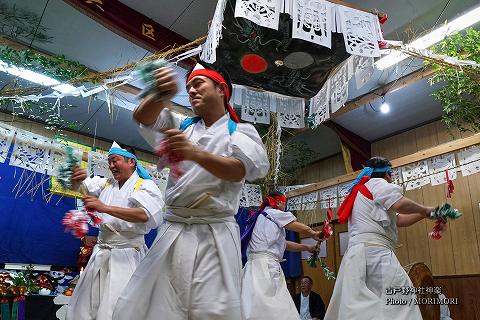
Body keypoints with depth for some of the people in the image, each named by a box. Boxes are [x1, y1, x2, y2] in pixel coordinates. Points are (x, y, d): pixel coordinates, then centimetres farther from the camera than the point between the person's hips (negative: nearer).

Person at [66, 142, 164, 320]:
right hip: (101, 253, 6)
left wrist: (105, 208, -29)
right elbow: (78, 185, 11)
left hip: (126, 255, -6)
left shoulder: (146, 186, -6)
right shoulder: (105, 184, 14)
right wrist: (77, 177, -14)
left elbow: (144, 215, -22)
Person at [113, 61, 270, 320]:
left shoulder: (240, 132, 7)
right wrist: (162, 95, -18)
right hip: (173, 231, 4)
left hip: (214, 233, -3)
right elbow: (142, 117, 3)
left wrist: (195, 153, -27)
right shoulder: (182, 127, 19)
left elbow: (237, 171, -12)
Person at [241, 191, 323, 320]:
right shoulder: (273, 213, 2)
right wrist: (314, 234, 28)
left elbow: (283, 243, 30)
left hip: (257, 264, 9)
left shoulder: (262, 217, 28)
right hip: (265, 265, -9)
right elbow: (303, 228, 8)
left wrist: (307, 247, 30)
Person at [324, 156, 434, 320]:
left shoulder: (363, 190, 30)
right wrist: (425, 210, 4)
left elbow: (398, 219, 27)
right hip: (374, 250, -10)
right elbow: (400, 204, -14)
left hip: (358, 253, 10)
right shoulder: (377, 183, 3)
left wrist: (424, 214, 24)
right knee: (401, 303, -12)